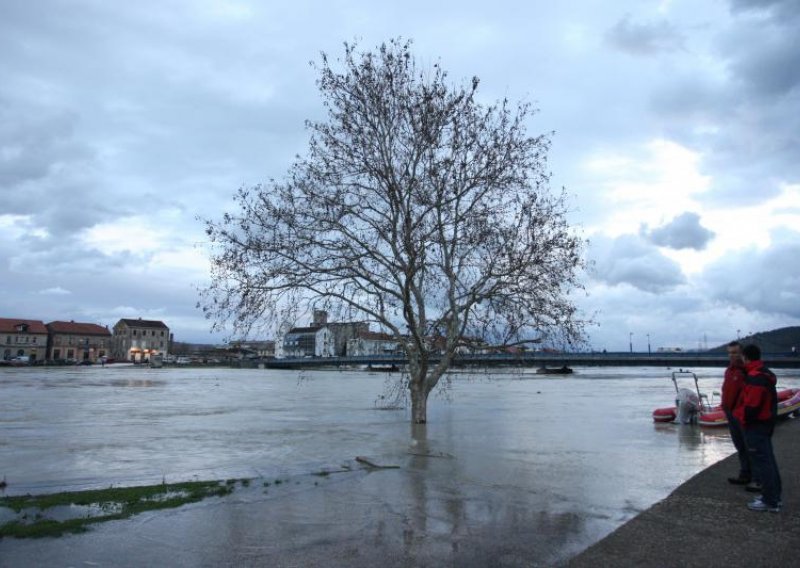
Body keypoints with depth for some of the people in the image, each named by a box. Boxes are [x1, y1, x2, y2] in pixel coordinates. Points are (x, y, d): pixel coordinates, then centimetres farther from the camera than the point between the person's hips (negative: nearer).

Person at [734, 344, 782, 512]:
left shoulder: (755, 377, -22)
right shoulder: (766, 374, 12)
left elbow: (751, 405, -25)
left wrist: (740, 416, -9)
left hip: (756, 426, -11)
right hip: (766, 423, 11)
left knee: (761, 462, -4)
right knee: (768, 460, 17)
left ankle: (770, 502, 1)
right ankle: (774, 496, 27)